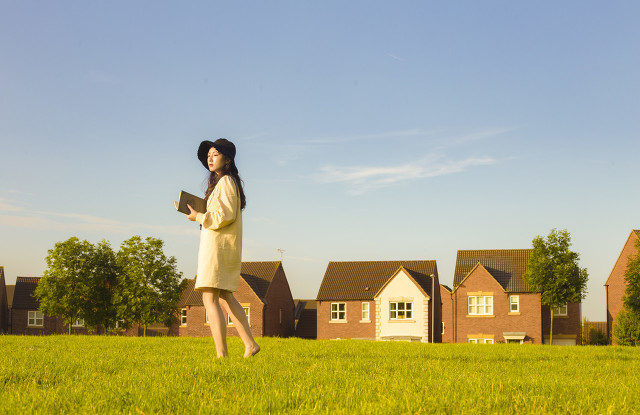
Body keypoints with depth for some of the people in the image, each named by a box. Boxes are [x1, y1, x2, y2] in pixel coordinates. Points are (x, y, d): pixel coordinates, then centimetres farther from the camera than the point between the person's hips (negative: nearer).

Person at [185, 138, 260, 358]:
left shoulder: (226, 182, -11)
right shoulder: (220, 182, 18)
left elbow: (226, 216, -19)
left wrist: (198, 217, -10)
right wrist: (197, 211, 12)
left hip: (218, 247, -11)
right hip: (223, 247, 11)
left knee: (209, 299, -10)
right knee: (225, 298, 16)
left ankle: (222, 354, -12)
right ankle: (250, 345, 16)